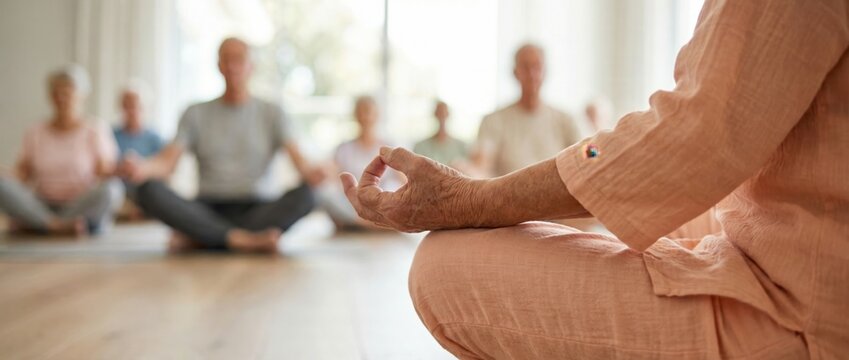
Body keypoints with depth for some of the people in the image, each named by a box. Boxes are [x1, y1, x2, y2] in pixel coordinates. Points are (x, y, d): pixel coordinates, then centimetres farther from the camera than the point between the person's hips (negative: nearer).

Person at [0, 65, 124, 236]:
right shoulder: (35, 134, 12)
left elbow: (107, 176, -3)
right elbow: (21, 175, 10)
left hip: (85, 210, -2)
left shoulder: (96, 134, 3)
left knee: (113, 187, -33)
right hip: (41, 209, 2)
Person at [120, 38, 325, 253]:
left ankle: (196, 238, -32)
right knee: (148, 191, -25)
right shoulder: (196, 114, 12)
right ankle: (241, 240, -37)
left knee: (305, 194, -32)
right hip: (208, 211, 1)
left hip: (258, 210, 0)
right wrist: (142, 167, -24)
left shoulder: (272, 113, 9)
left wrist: (308, 172, -31)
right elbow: (167, 161, 0)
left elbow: (295, 155, -6)